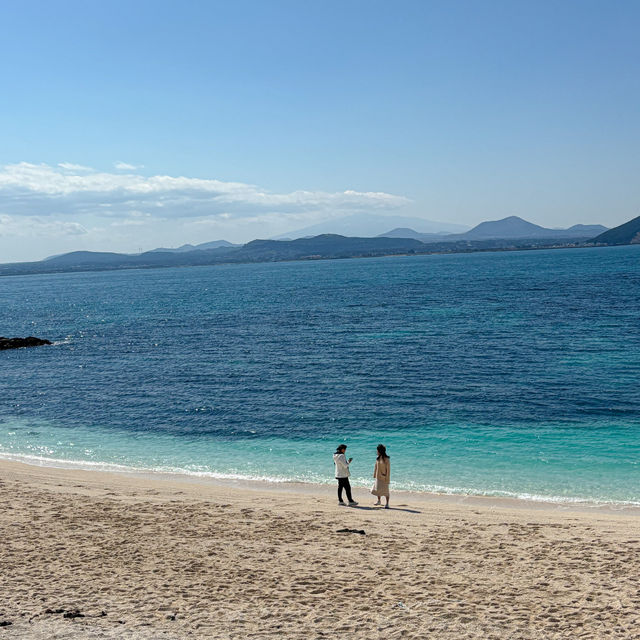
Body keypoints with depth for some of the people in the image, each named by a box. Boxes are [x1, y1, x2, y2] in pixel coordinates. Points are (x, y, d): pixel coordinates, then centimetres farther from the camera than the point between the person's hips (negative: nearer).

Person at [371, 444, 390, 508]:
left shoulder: (386, 459, -14)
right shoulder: (378, 458, 3)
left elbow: (388, 469, -13)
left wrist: (387, 479, -15)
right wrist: (375, 475, 9)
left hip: (384, 477, -6)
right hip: (378, 477, 6)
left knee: (385, 490, -2)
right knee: (377, 489, 14)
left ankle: (387, 504, 3)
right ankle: (379, 501, 33)